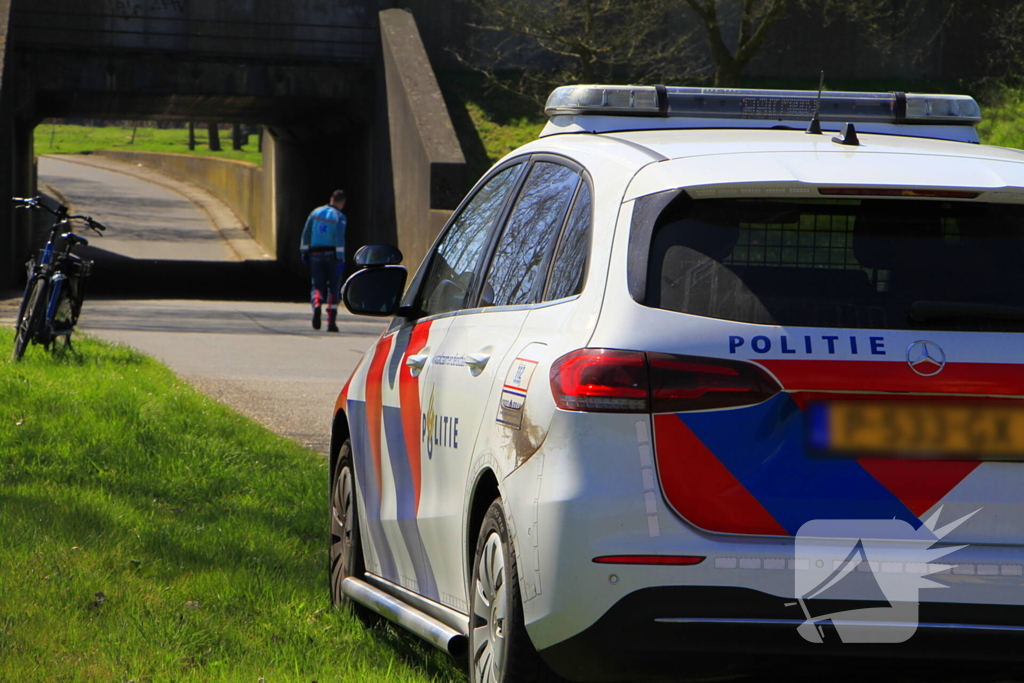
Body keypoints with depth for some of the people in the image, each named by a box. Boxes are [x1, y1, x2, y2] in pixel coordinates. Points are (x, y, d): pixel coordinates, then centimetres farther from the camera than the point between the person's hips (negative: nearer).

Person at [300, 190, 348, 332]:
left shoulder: (316, 212, 8)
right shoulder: (339, 217, -5)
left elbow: (306, 234, 7)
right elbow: (340, 239, -16)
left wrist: (304, 252, 14)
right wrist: (341, 259, -17)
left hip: (316, 255, 3)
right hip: (332, 254, -3)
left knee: (317, 285, 8)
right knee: (333, 288, 7)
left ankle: (316, 304, -26)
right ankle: (331, 322, 2)